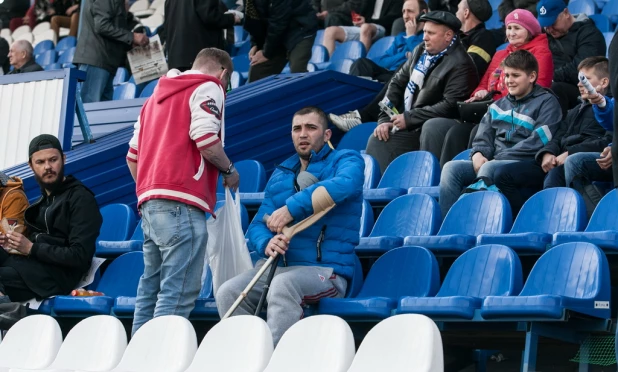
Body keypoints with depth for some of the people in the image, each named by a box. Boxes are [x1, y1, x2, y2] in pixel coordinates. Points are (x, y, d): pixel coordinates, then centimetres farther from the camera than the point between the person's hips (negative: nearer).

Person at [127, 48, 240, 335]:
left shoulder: (158, 94, 27)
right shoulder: (208, 88, 3)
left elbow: (133, 155, 24)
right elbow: (206, 140, -13)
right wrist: (229, 171, 3)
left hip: (148, 202, 9)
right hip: (181, 203, -8)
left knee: (150, 290, 10)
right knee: (179, 292, -11)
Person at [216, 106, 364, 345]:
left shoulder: (347, 160, 5)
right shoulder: (280, 175, 21)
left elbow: (345, 185, -21)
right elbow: (257, 225, 14)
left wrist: (292, 208, -27)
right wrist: (266, 243, -12)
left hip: (325, 270, -5)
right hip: (277, 268, 6)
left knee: (283, 284, -37)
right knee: (228, 292, -21)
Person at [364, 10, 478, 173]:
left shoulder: (460, 64, -13)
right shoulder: (421, 50, 11)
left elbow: (450, 106, -21)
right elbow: (397, 83, 12)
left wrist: (409, 118, -18)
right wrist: (385, 119, -2)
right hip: (404, 121, 7)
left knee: (380, 143, -24)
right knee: (376, 140, -17)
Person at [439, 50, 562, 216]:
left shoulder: (546, 102, 5)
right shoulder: (498, 106, 24)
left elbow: (537, 141, -8)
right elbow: (483, 138, 20)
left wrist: (499, 158, -12)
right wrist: (477, 154, -5)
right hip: (493, 162, 6)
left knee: (488, 168, -35)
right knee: (452, 168, -18)